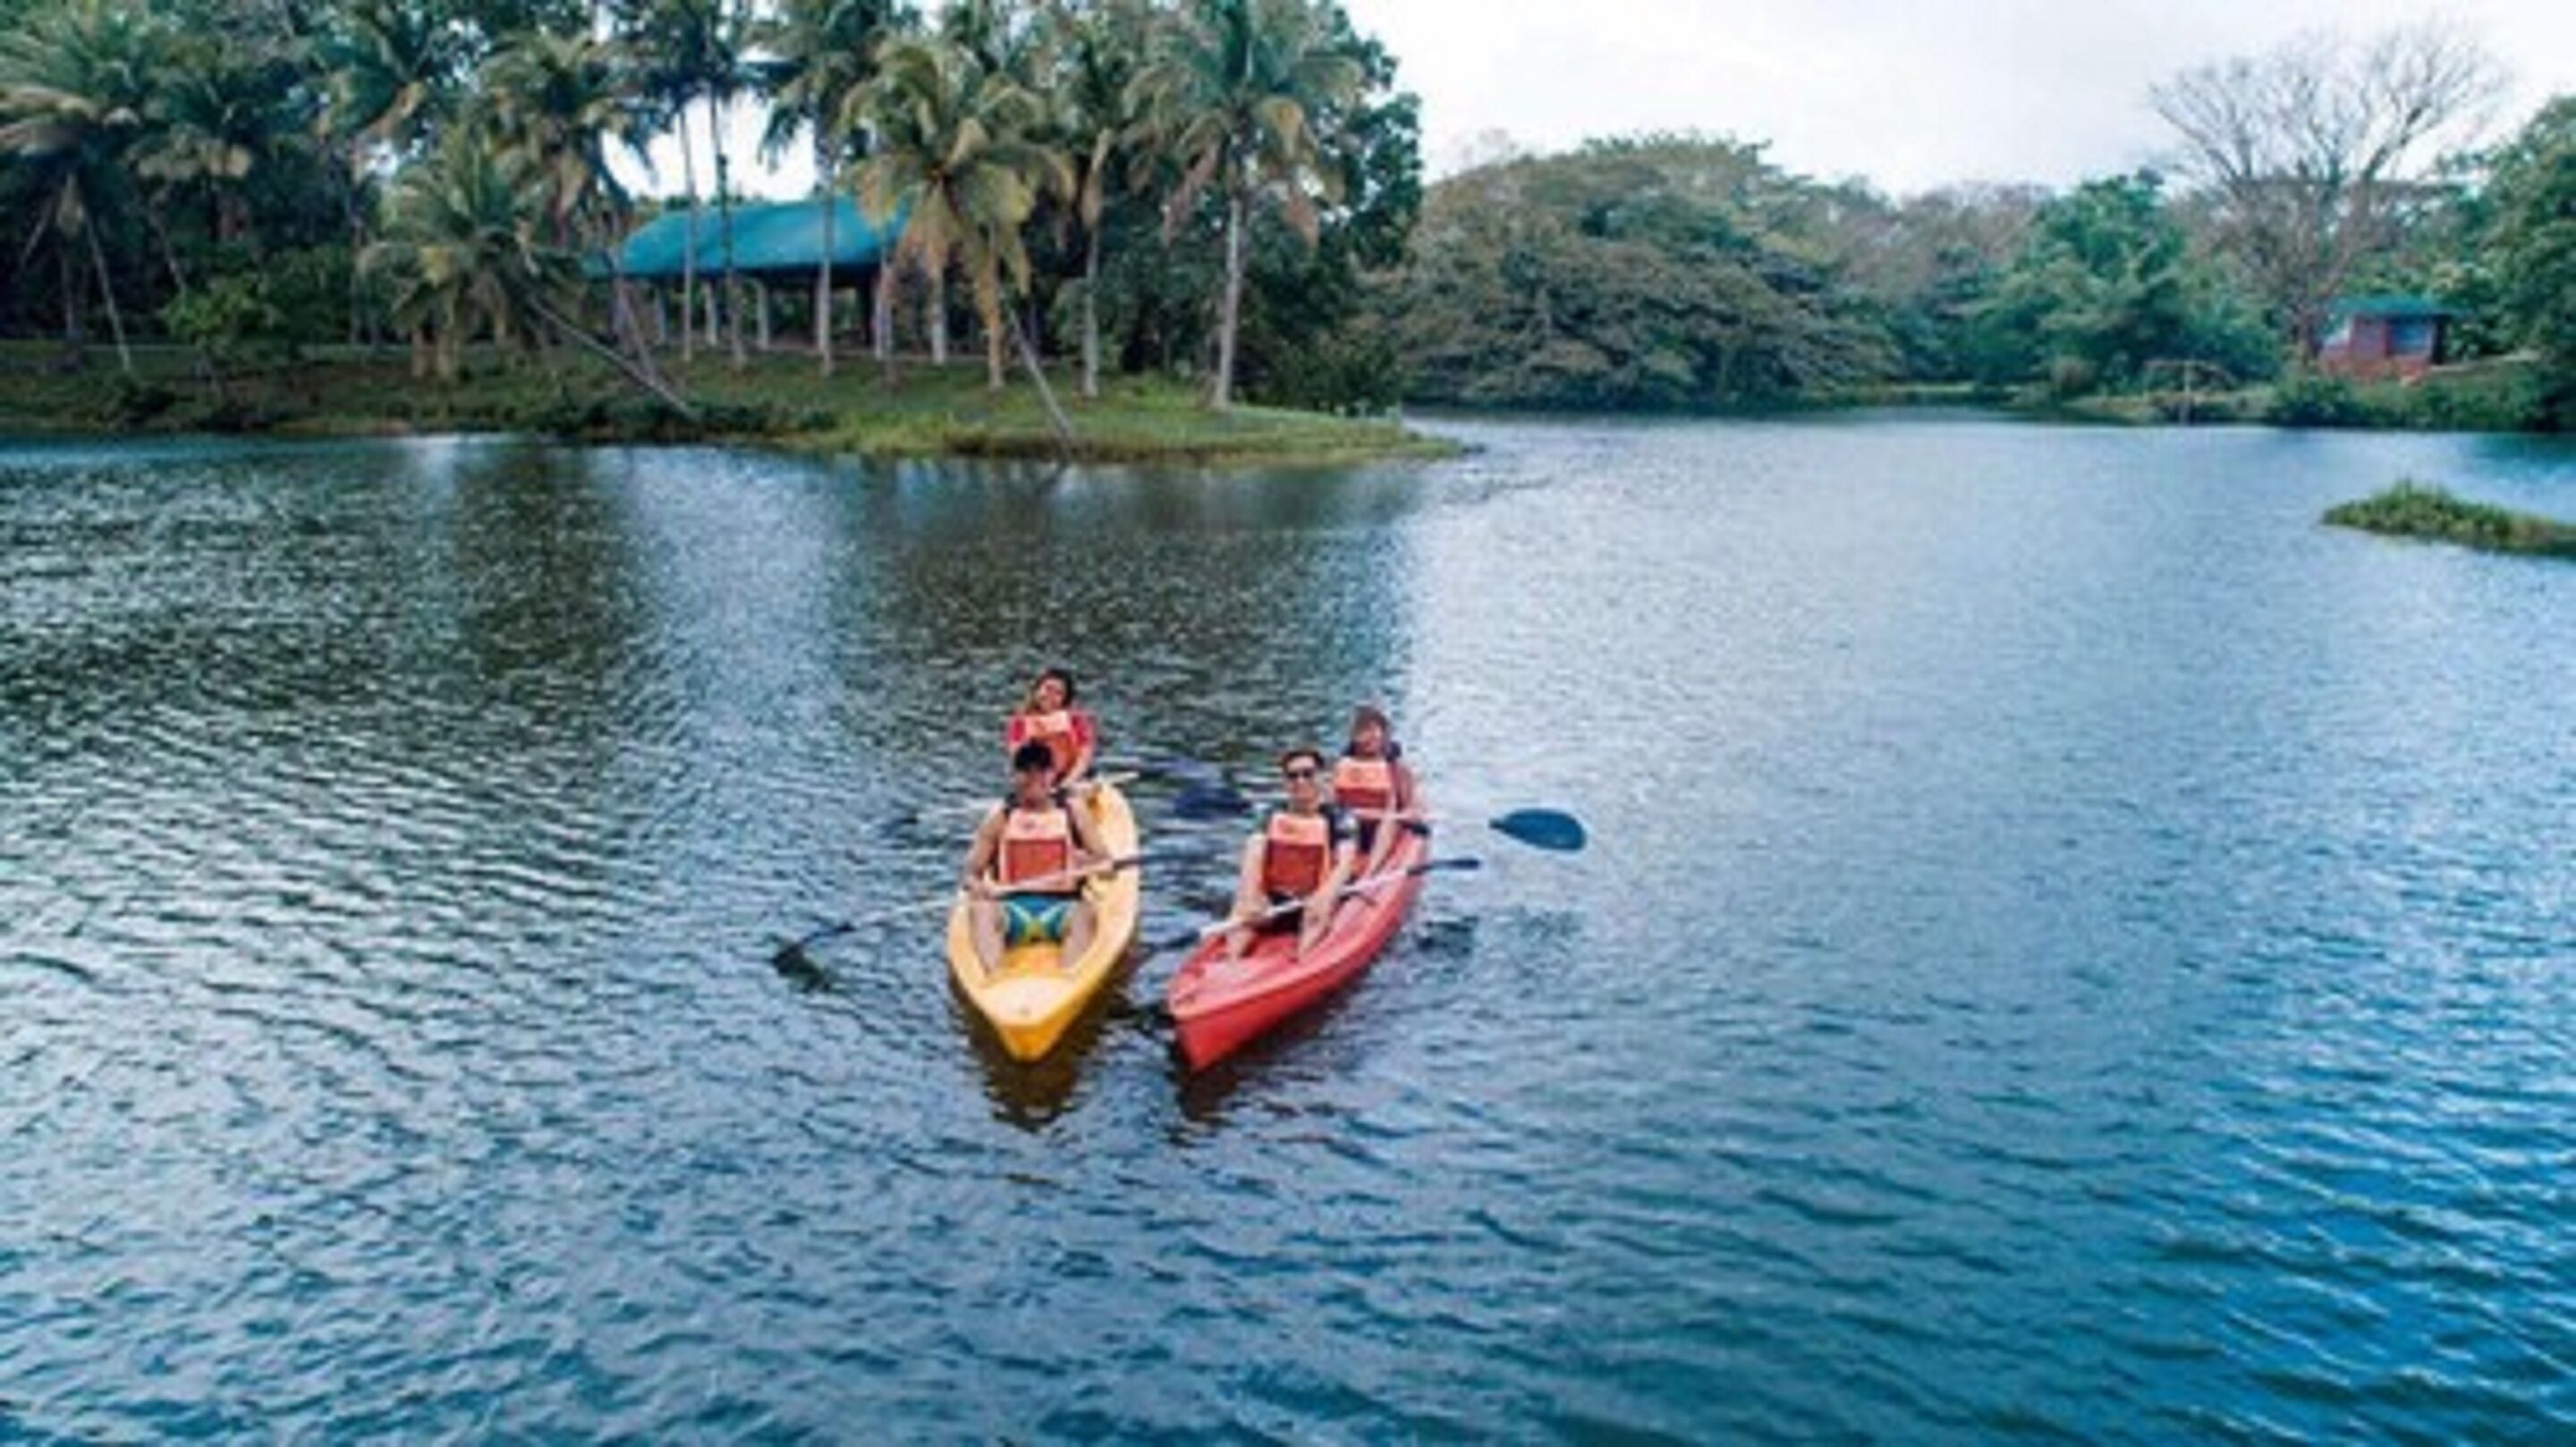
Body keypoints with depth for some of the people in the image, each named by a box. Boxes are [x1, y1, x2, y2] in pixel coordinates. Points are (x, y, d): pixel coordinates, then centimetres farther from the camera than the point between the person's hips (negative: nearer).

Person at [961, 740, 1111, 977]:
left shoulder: (1073, 814, 10)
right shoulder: (999, 818, 11)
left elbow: (1106, 863, 6)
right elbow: (972, 869, 9)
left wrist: (1089, 862, -18)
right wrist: (975, 884, -15)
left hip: (1060, 907, -1)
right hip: (1011, 910, 1)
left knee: (1082, 912, -33)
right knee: (981, 908, -30)